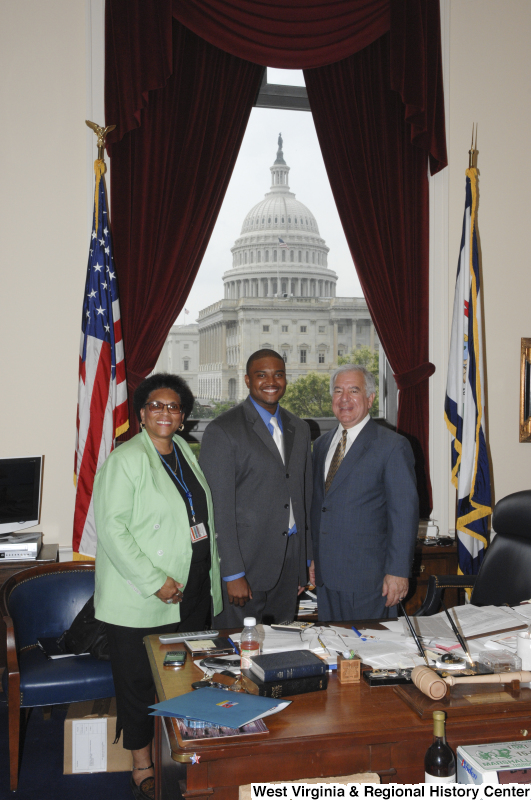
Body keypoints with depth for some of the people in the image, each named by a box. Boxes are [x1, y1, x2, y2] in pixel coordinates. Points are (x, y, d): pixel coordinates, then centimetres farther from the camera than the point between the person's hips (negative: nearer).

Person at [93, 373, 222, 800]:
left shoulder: (185, 451, 10)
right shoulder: (126, 459, -14)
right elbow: (112, 528, -19)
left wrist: (211, 572, 15)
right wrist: (155, 582, -20)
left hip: (193, 594, 7)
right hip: (143, 600, -7)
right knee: (140, 684, 6)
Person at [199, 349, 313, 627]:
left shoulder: (299, 429, 12)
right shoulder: (223, 431, -9)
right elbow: (219, 507, -12)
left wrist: (308, 559, 14)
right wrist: (233, 574, -15)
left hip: (290, 562, 6)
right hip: (245, 560, -5)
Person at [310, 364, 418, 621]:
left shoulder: (392, 446, -8)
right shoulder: (322, 444, 13)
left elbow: (404, 513, -10)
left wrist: (398, 571, -13)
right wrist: (311, 558, 13)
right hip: (325, 575, 6)